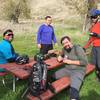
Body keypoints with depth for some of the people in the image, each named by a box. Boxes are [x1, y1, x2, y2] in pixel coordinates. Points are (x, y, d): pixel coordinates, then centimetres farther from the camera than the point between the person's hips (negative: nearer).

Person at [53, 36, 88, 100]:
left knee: (74, 89, -29)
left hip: (78, 70, -6)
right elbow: (61, 55, 29)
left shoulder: (77, 48, -13)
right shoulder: (64, 49, 6)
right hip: (67, 69, 7)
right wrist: (60, 57, 3)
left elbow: (85, 62, -17)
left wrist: (71, 62, -18)